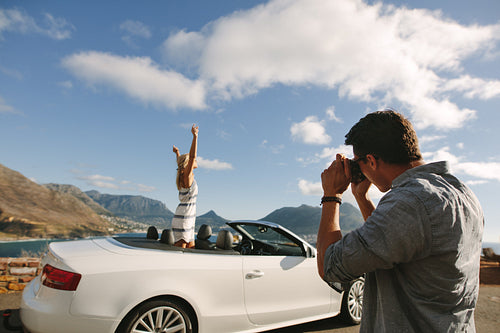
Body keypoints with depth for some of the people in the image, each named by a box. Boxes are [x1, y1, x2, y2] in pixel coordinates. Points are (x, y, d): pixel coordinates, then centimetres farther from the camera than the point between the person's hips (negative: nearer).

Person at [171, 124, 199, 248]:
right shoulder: (187, 176, -13)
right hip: (183, 219, -9)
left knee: (191, 248, 14)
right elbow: (192, 156, -24)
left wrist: (177, 152, 44)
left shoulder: (183, 176, 10)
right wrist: (195, 136, -23)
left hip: (188, 220, 9)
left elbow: (180, 163, 31)